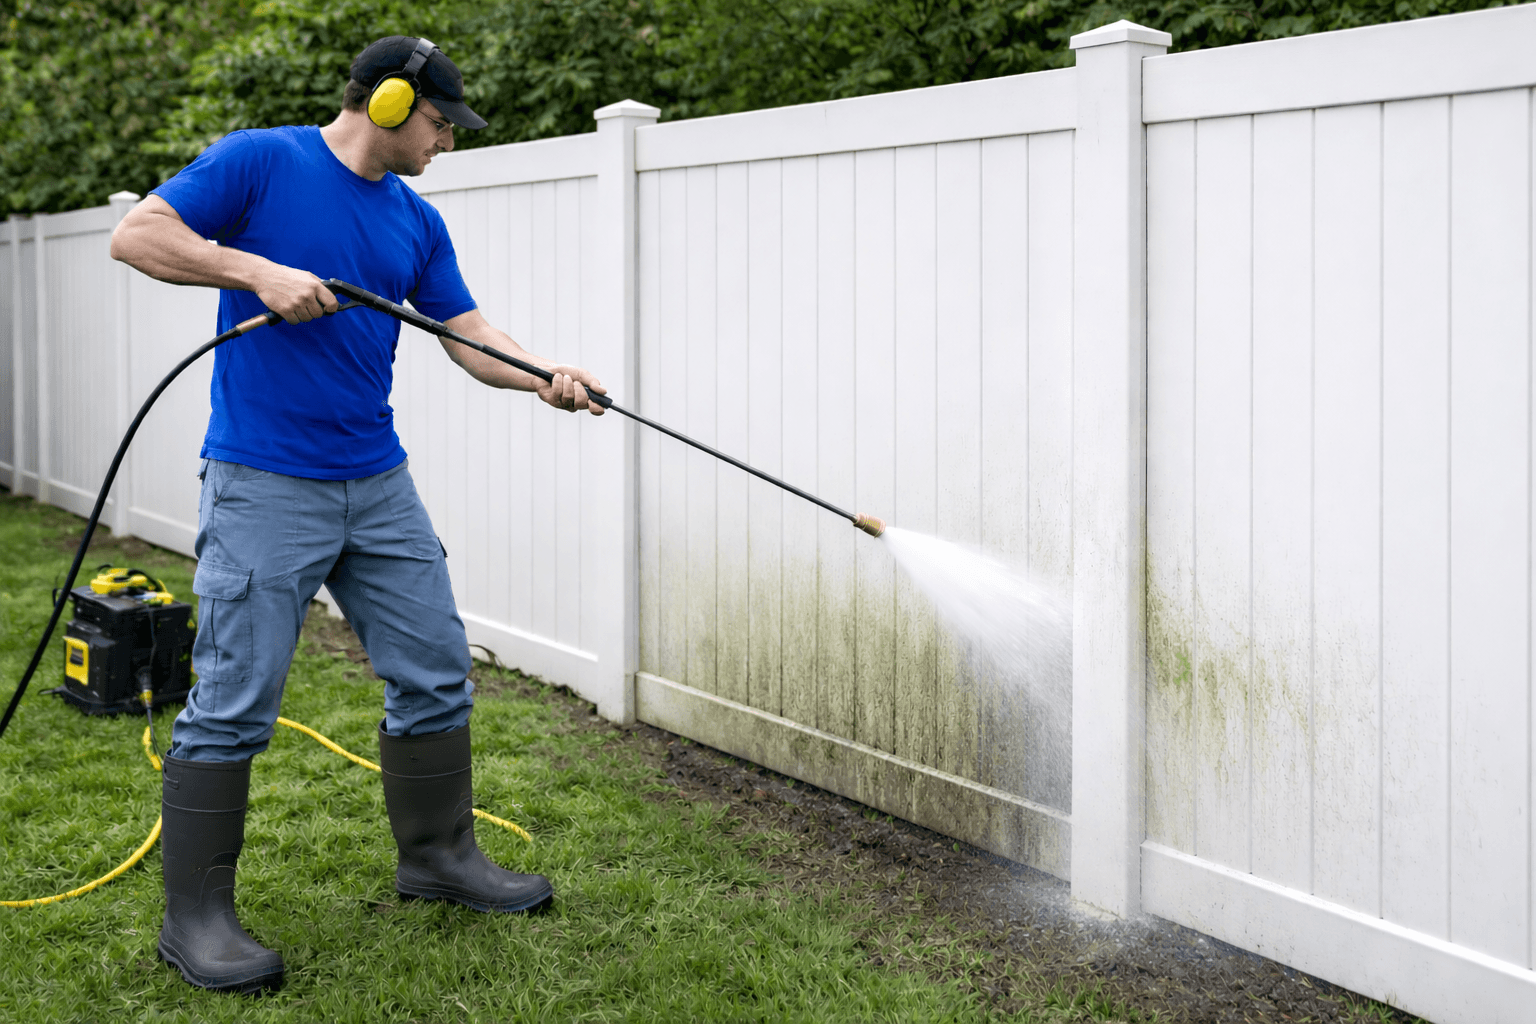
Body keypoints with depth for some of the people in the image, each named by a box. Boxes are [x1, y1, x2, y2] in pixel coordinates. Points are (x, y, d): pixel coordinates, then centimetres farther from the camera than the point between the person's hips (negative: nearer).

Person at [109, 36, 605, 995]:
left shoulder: (419, 223, 13)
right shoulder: (258, 162, -5)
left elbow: (470, 334, 10)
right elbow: (137, 235, -10)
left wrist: (546, 374, -9)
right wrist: (260, 271, -20)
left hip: (379, 484, 7)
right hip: (263, 485, -7)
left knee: (436, 673, 11)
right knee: (234, 701, -5)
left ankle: (437, 852, 28)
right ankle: (195, 914, 6)